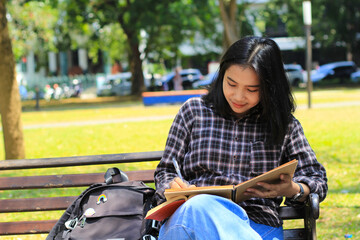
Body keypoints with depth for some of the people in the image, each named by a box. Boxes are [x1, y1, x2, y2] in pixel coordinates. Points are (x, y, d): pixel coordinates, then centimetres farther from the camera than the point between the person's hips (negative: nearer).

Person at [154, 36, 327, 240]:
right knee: (199, 207, -40)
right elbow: (165, 172, 19)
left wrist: (293, 191, -8)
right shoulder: (194, 111, 15)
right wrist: (175, 188, -7)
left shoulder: (284, 125, 15)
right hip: (190, 215, 2)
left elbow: (317, 180, 16)